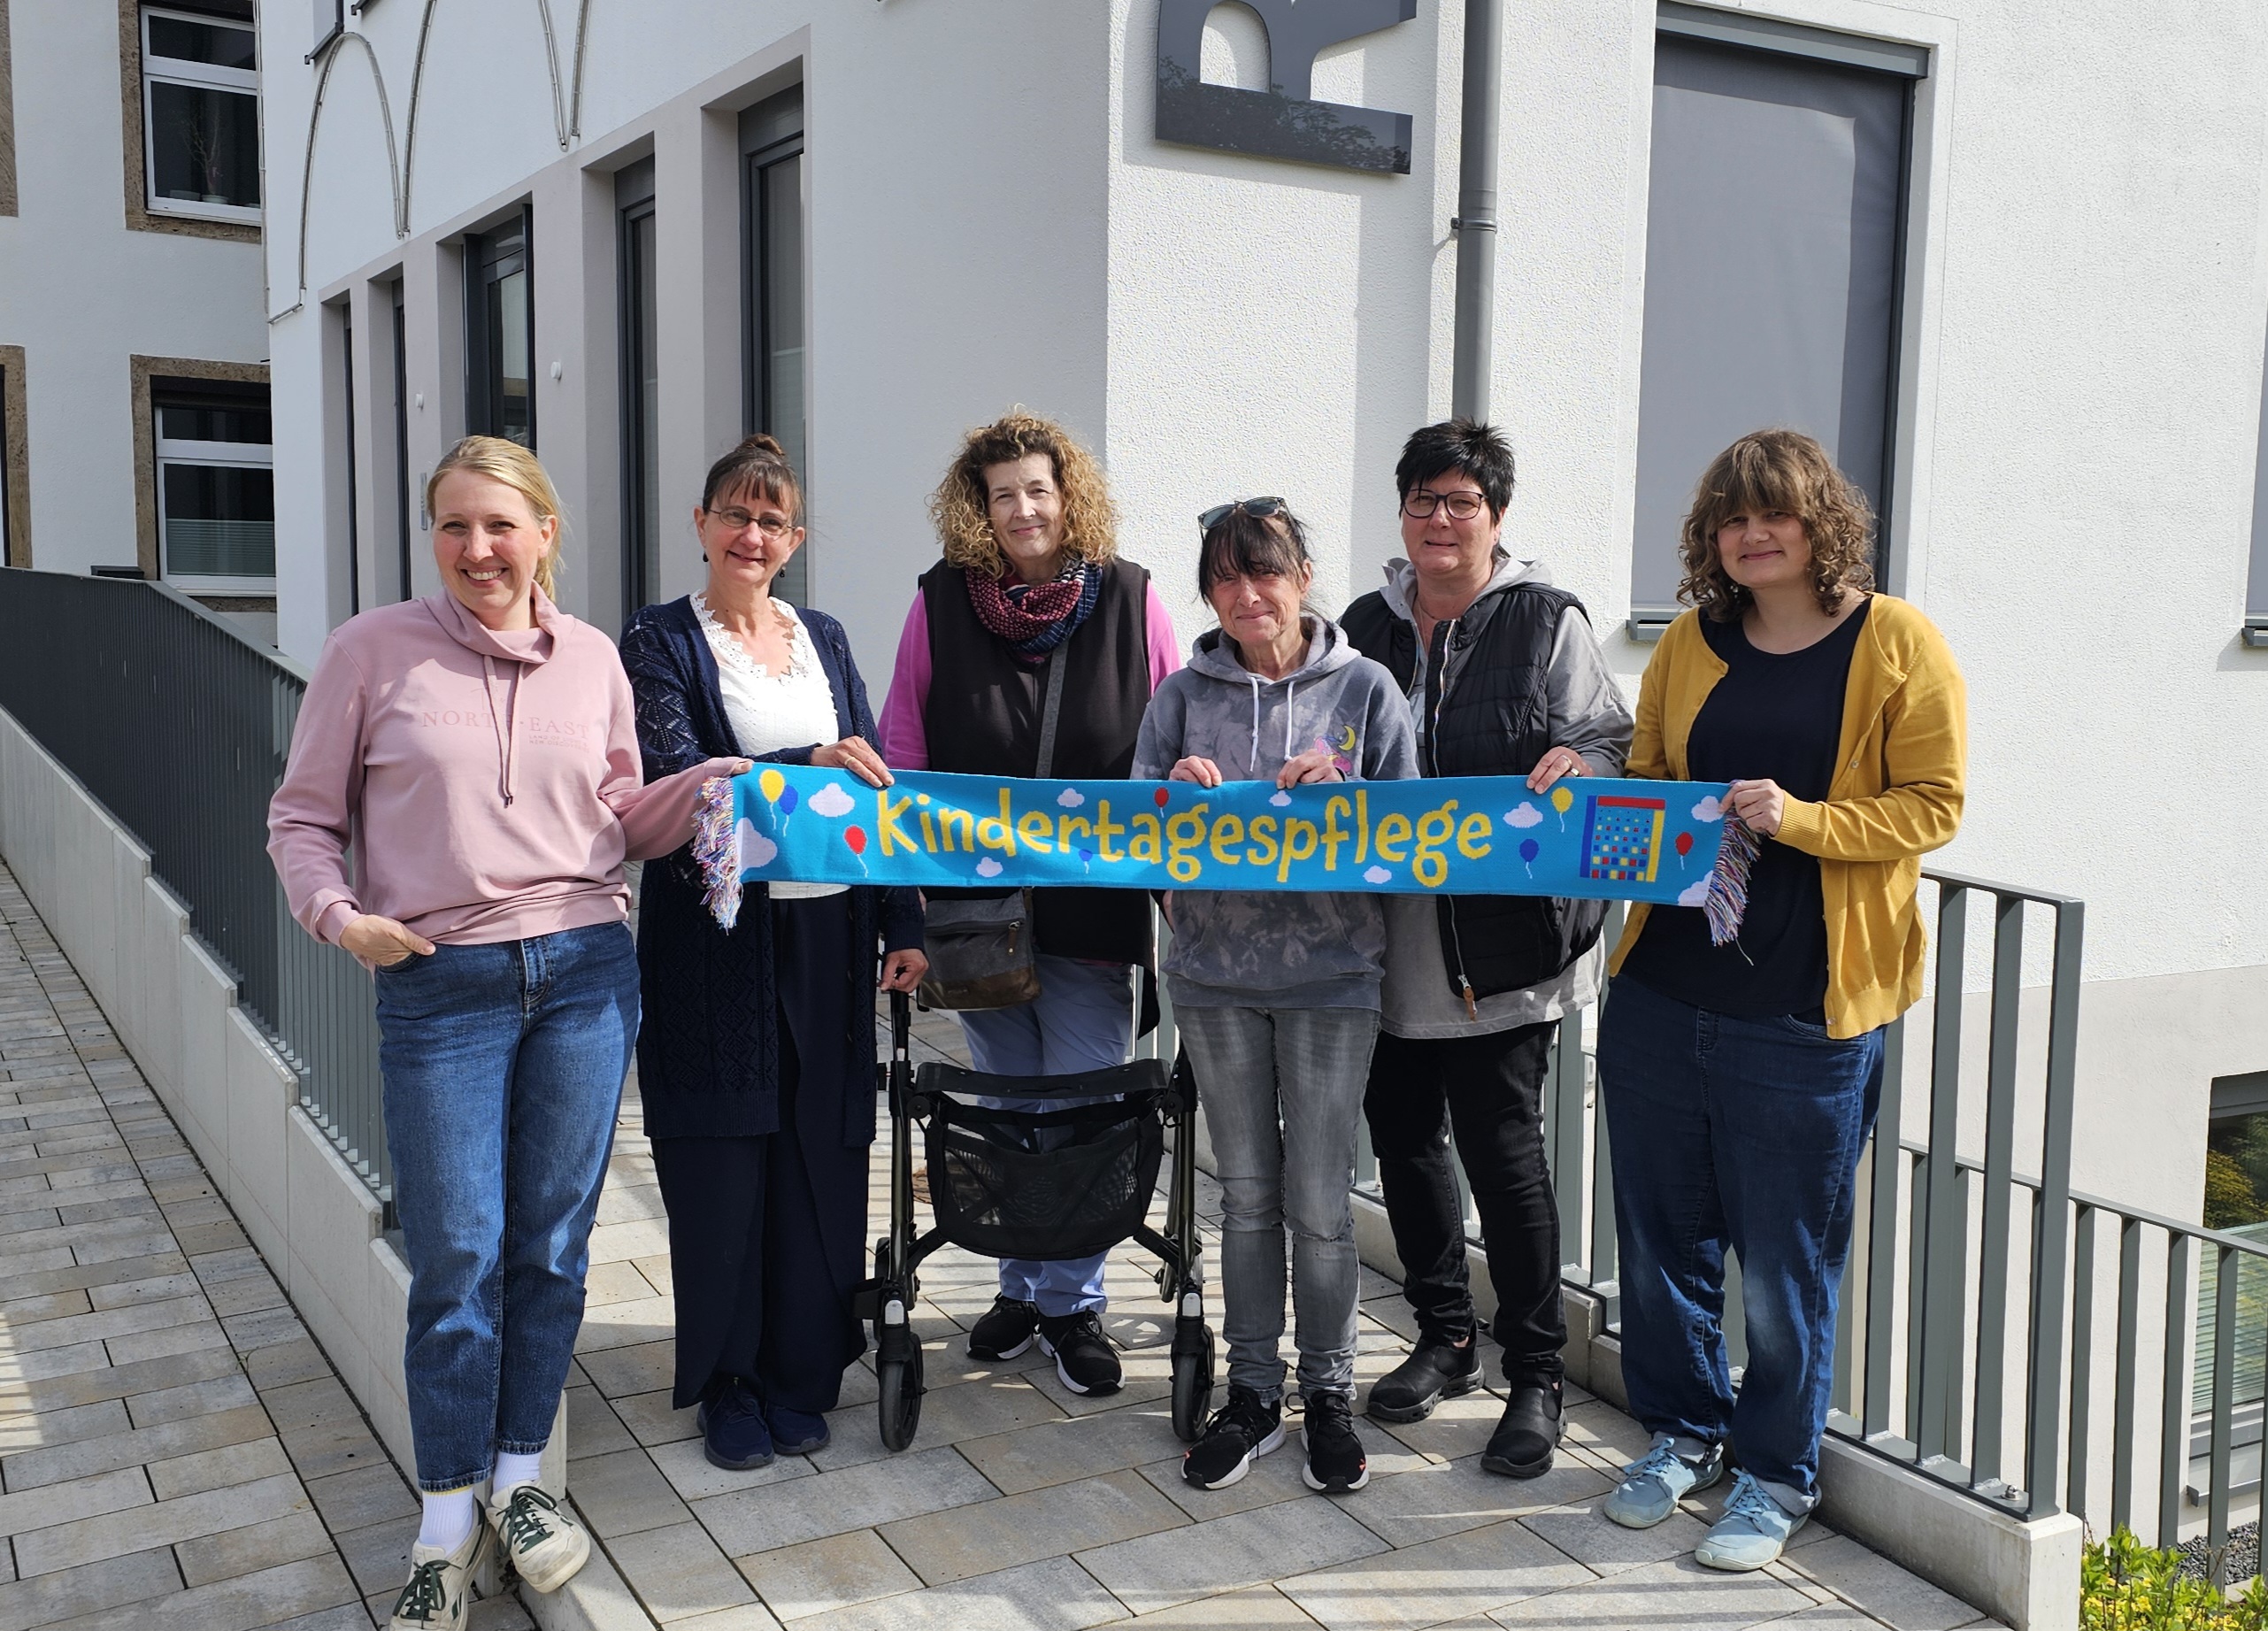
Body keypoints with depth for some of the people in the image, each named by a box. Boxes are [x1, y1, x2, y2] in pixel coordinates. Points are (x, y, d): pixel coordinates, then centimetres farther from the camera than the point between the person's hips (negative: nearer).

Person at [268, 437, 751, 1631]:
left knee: (551, 1246, 10)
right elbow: (303, 818, 4)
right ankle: (448, 1527, 18)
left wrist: (713, 781, -4)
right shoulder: (372, 651, -2)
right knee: (457, 1257, 1)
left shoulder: (593, 659, 7)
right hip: (437, 989, -2)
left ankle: (518, 1479, 29)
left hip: (585, 973, 3)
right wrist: (338, 915, -13)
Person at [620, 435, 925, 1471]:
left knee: (819, 1159, 8)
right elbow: (675, 777, -16)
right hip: (716, 937, -4)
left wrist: (902, 924, 6)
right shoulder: (660, 643, -1)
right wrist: (806, 766, -28)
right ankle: (728, 1386, 20)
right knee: (722, 1171, 4)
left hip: (826, 932, 4)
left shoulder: (824, 639, 12)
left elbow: (869, 781, 11)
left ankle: (800, 1371, 24)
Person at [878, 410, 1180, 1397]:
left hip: (1093, 901, -1)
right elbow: (903, 746, 4)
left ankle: (1071, 1300, 17)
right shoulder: (942, 601, 1)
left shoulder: (1129, 598, 0)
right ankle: (1021, 1286, 27)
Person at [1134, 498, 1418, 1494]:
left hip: (1330, 971, -2)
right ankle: (1252, 1394, 25)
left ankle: (1328, 1397, 21)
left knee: (1320, 1204, 3)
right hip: (1215, 971, 2)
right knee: (1246, 1196, 12)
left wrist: (1339, 789, -18)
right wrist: (1176, 789, -17)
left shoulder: (1363, 687, 1)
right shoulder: (1185, 695, 5)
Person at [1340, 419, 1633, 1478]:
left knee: (1502, 1147, -2)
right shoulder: (1370, 625, 11)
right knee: (1403, 1134, 13)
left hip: (1503, 934, -5)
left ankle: (1535, 1378, 14)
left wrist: (1572, 766, -23)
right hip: (1391, 936, 5)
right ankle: (1444, 1338, 32)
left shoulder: (1546, 622, -2)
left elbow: (1611, 740, -2)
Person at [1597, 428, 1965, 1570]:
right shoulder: (1689, 645, 9)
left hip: (1804, 1006, -4)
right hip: (1659, 986, 5)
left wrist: (1802, 819, -20)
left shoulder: (1897, 644, -3)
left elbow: (1933, 806, -7)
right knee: (1661, 1227, 14)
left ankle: (1777, 1472, 25)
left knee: (1784, 1253, 5)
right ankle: (1684, 1427, 35)